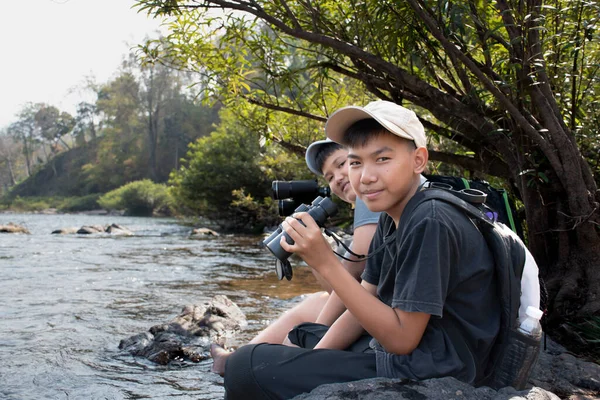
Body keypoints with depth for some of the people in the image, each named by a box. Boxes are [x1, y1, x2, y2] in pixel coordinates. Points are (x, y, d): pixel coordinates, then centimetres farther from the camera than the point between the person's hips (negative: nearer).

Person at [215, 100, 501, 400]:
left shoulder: (430, 225, -21)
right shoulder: (391, 219, 8)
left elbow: (402, 338, -21)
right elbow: (367, 302, 9)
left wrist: (326, 263, -24)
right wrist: (312, 360, -3)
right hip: (395, 357, 9)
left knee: (246, 368, -16)